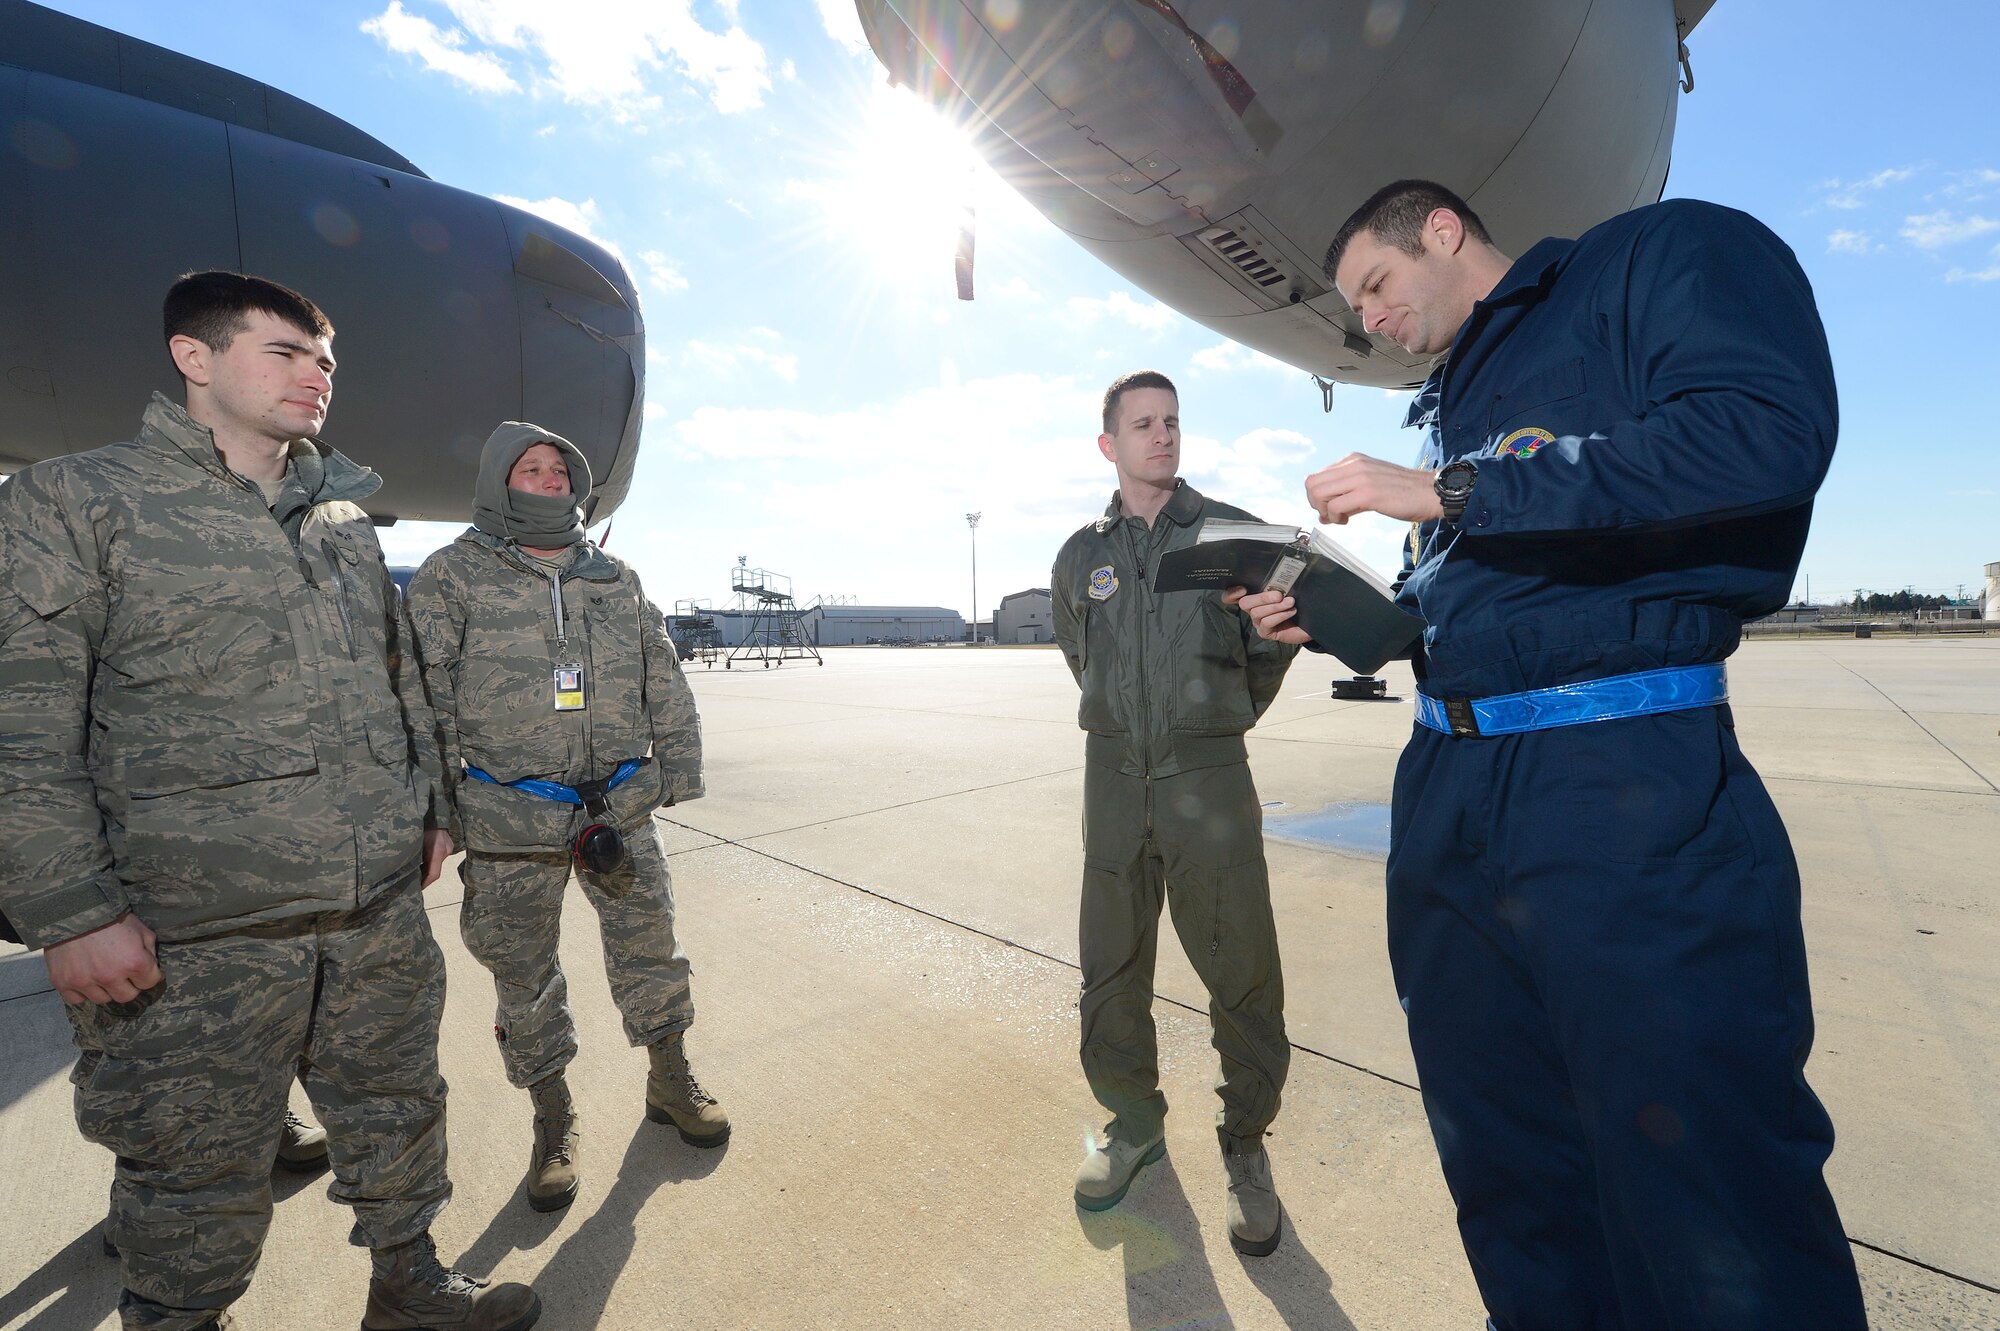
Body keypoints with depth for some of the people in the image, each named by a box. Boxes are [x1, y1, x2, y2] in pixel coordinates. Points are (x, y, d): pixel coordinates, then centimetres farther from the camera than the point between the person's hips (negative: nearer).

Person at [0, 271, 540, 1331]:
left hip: (384, 914, 5)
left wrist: (428, 807, 16)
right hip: (195, 936, -4)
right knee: (199, 1177, 10)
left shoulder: (345, 516, 13)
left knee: (399, 1115, 18)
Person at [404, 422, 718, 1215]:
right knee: (524, 978, 13)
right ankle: (552, 1123, 34)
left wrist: (679, 772, 9)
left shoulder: (618, 581, 8)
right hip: (511, 826, -2)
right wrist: (438, 814, -7)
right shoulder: (452, 577, -2)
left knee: (651, 950, 12)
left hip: (621, 812, 3)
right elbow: (426, 702, -5)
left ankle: (670, 1083, 34)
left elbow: (665, 687, 10)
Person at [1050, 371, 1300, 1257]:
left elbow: (1274, 641, 11)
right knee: (1110, 969, 13)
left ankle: (1245, 1147, 29)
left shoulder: (1233, 533, 0)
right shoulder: (1080, 556, 8)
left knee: (1241, 974, 5)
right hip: (1114, 779, 3)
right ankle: (1132, 1120, 36)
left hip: (1210, 780, -2)